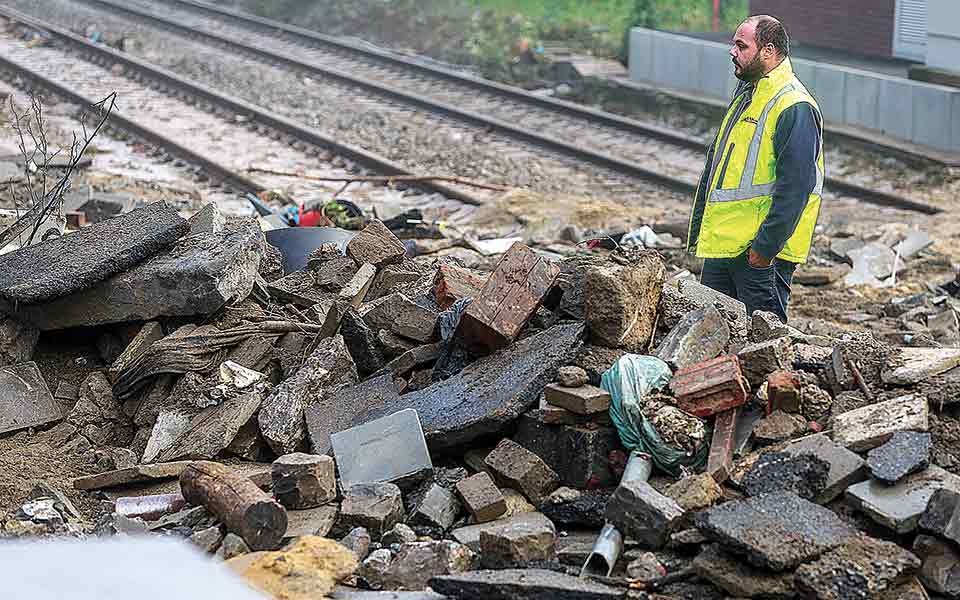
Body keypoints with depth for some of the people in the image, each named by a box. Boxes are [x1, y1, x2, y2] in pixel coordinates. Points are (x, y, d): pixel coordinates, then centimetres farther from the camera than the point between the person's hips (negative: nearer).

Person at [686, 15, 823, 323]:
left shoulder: (795, 108, -15)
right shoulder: (744, 95, 17)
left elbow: (794, 188, -21)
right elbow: (715, 163, 23)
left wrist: (765, 246, -22)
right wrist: (698, 228, 21)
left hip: (760, 252, -9)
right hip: (721, 245, 9)